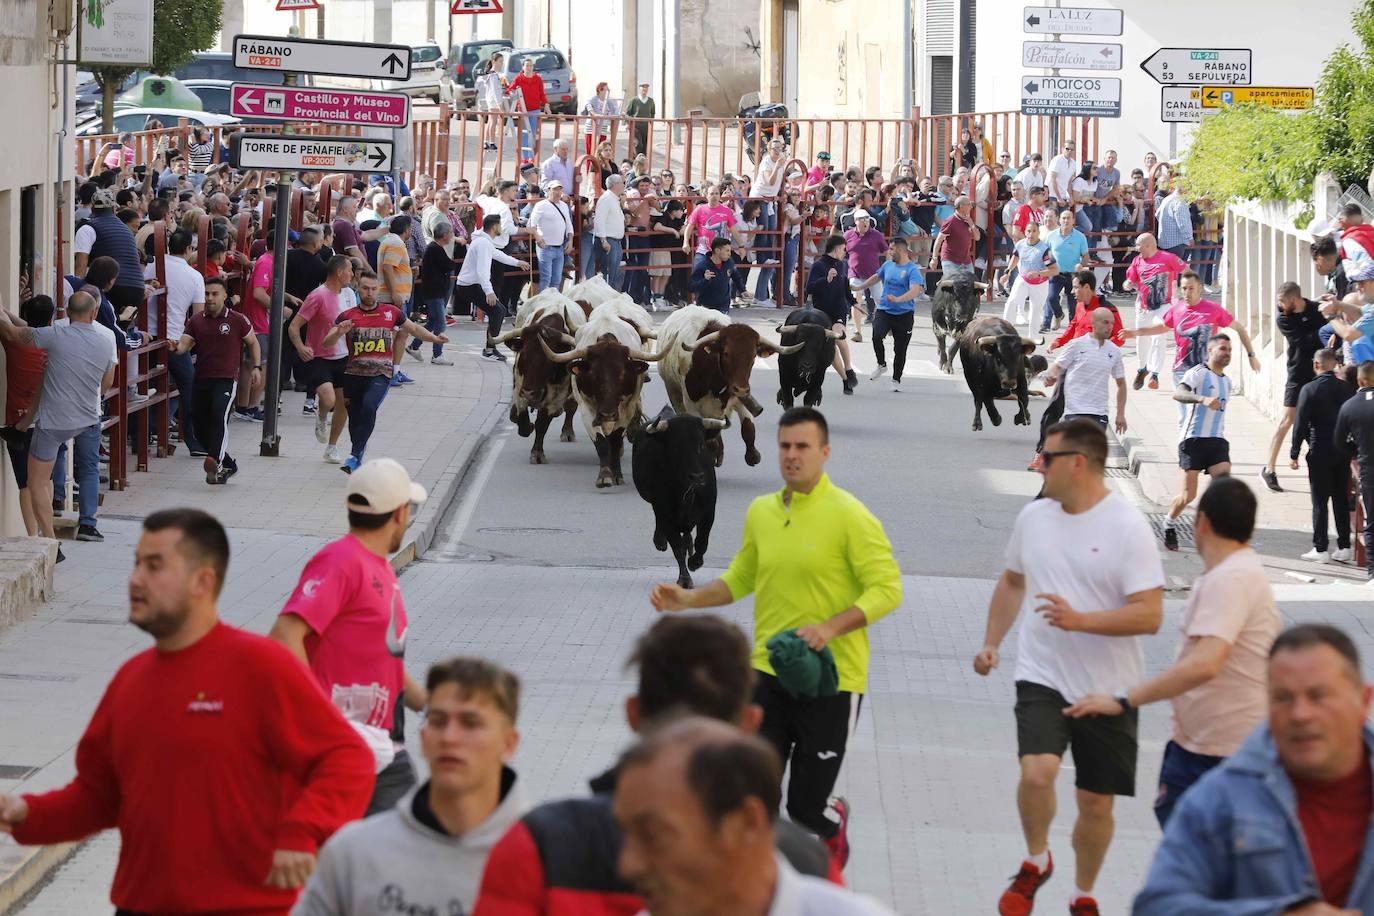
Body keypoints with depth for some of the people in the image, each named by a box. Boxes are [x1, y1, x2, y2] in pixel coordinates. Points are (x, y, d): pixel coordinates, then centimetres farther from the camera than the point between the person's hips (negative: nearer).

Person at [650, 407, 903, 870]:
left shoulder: (849, 515, -12)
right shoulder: (761, 512, 6)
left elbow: (887, 589, -13)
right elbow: (740, 579, 20)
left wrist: (831, 627, -25)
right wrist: (689, 598, 4)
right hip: (769, 671, 4)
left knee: (807, 809, 3)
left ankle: (835, 821, 38)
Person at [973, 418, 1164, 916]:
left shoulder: (1127, 527, -12)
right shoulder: (1034, 516, 5)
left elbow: (1149, 615, -18)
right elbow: (1012, 582, 23)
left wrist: (1080, 620, -28)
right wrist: (991, 643, 15)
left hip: (1108, 688, -2)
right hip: (1042, 679, 2)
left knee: (1096, 802, 8)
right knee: (1038, 770, -23)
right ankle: (1036, 862, 3)